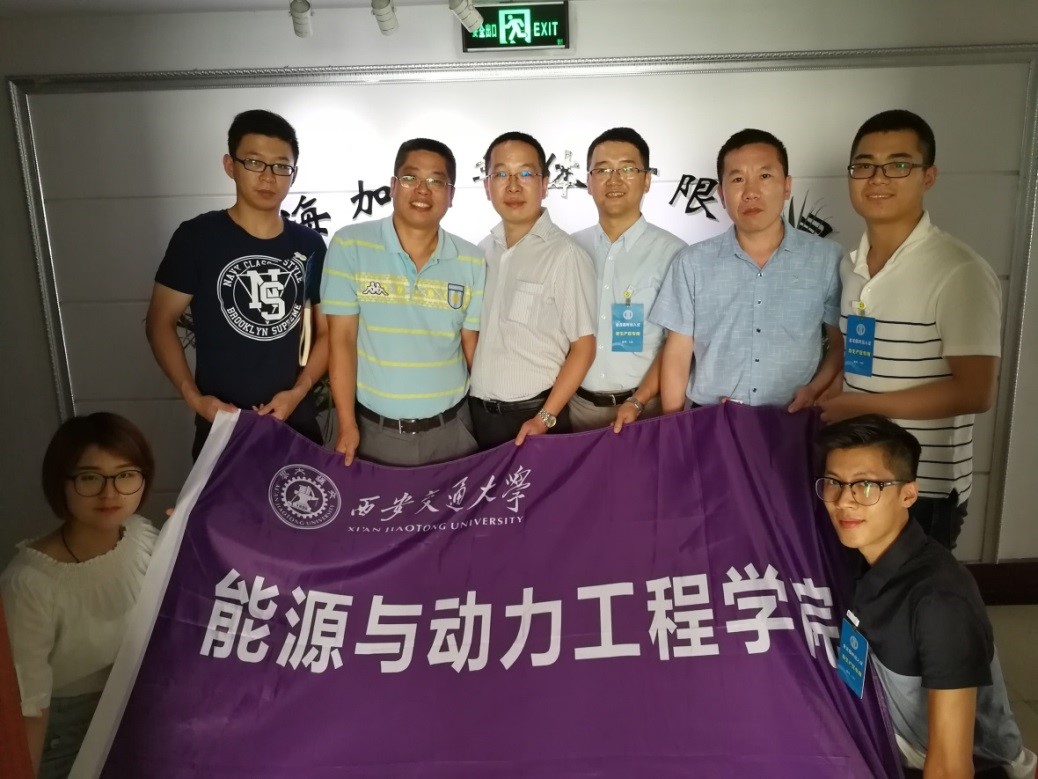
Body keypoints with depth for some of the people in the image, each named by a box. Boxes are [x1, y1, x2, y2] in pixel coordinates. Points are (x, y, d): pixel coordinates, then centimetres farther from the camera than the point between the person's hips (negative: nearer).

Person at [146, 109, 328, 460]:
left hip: (296, 423, 2)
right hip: (222, 425, -2)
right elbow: (160, 322, -1)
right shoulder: (196, 237, -6)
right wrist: (192, 396, -12)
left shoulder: (309, 245, 3)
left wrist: (299, 391, -8)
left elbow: (326, 331, 7)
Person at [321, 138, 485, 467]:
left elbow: (473, 347, 5)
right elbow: (342, 339, -8)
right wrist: (347, 426, -11)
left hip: (450, 430, 2)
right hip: (373, 429, -2)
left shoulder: (473, 262, 0)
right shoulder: (349, 245, -7)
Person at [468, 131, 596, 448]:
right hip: (478, 413, 5)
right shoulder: (480, 252, 4)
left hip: (533, 414, -5)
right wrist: (468, 401, 5)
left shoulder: (565, 255, -12)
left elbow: (583, 347, -11)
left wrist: (545, 419, -14)